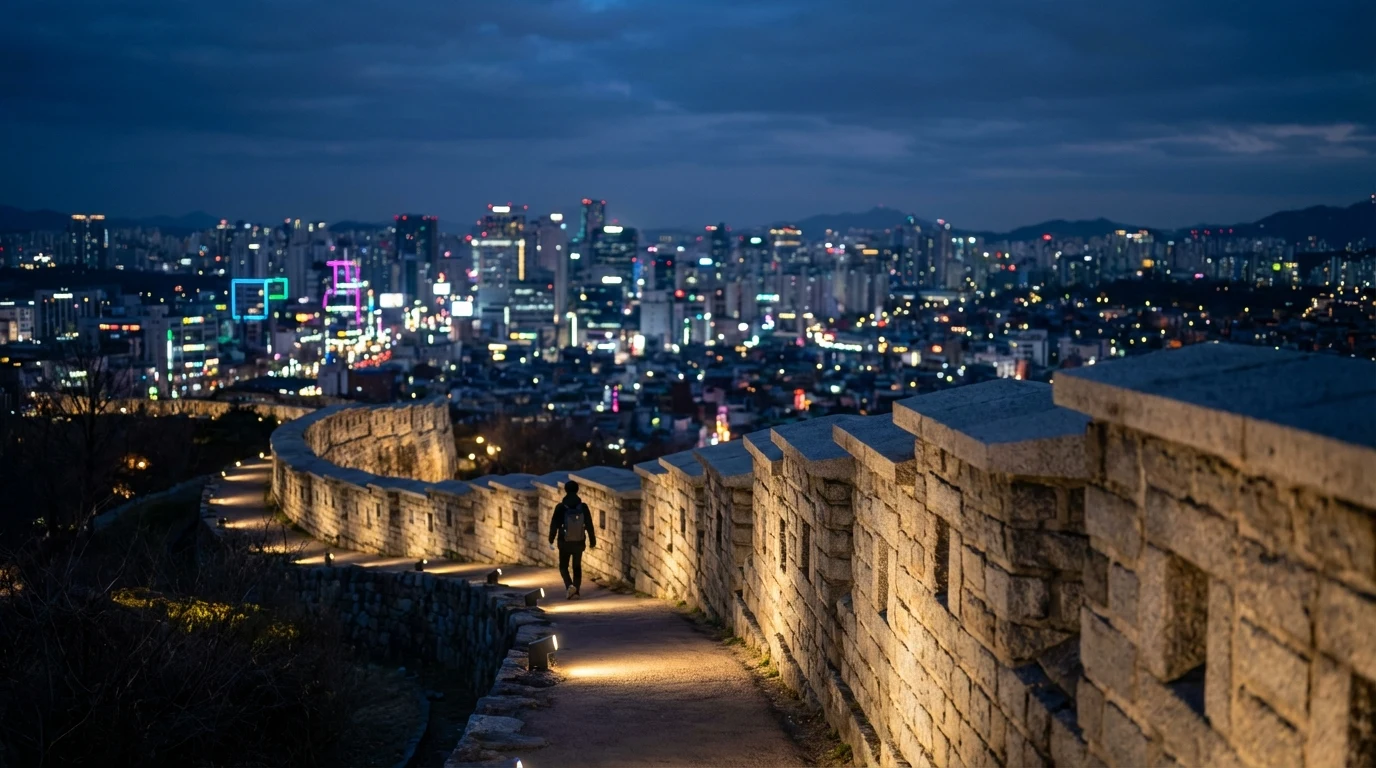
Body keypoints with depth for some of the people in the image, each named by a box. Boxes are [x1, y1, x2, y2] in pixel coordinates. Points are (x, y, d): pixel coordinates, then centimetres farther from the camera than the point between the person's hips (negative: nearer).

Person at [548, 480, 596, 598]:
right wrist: (592, 541, 6)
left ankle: (570, 585, -12)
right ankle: (575, 591, 8)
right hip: (579, 542, 2)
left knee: (563, 566, 12)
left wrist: (551, 539, 7)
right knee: (577, 567, 14)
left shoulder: (560, 507, -10)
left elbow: (554, 524, -5)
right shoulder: (583, 507, -6)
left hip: (565, 543, -2)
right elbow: (589, 526, -3)